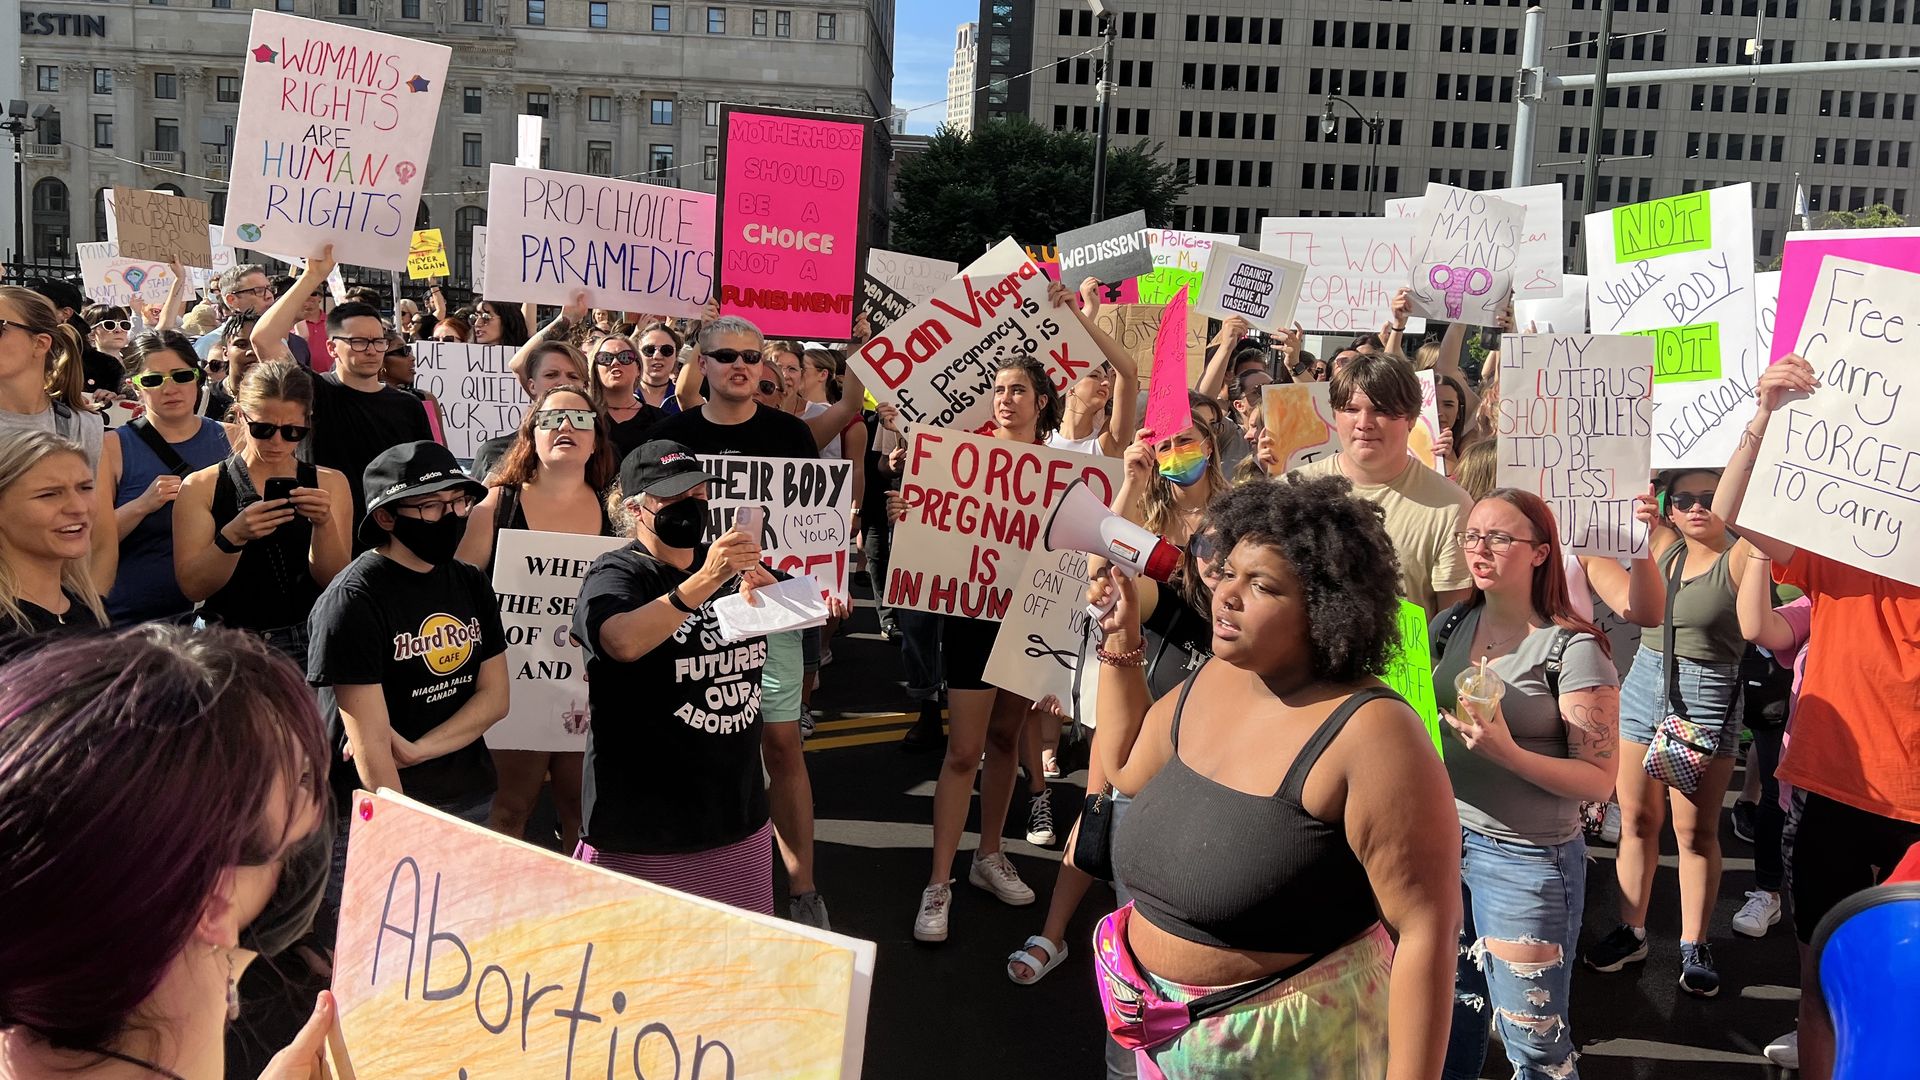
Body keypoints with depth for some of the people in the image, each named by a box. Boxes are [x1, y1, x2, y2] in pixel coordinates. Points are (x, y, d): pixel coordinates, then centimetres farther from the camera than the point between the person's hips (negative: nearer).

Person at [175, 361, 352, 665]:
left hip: (308, 648, 1)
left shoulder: (329, 484, 9)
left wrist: (324, 524, -18)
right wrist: (233, 535, -21)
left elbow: (335, 581, -1)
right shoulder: (201, 487, 6)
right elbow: (192, 587, -4)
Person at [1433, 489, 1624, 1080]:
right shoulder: (1451, 625, 5)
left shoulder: (1574, 648, -11)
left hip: (1527, 857, -5)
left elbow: (1599, 781, -13)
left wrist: (1509, 754, -27)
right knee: (1451, 1011, 15)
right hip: (1444, 840, 5)